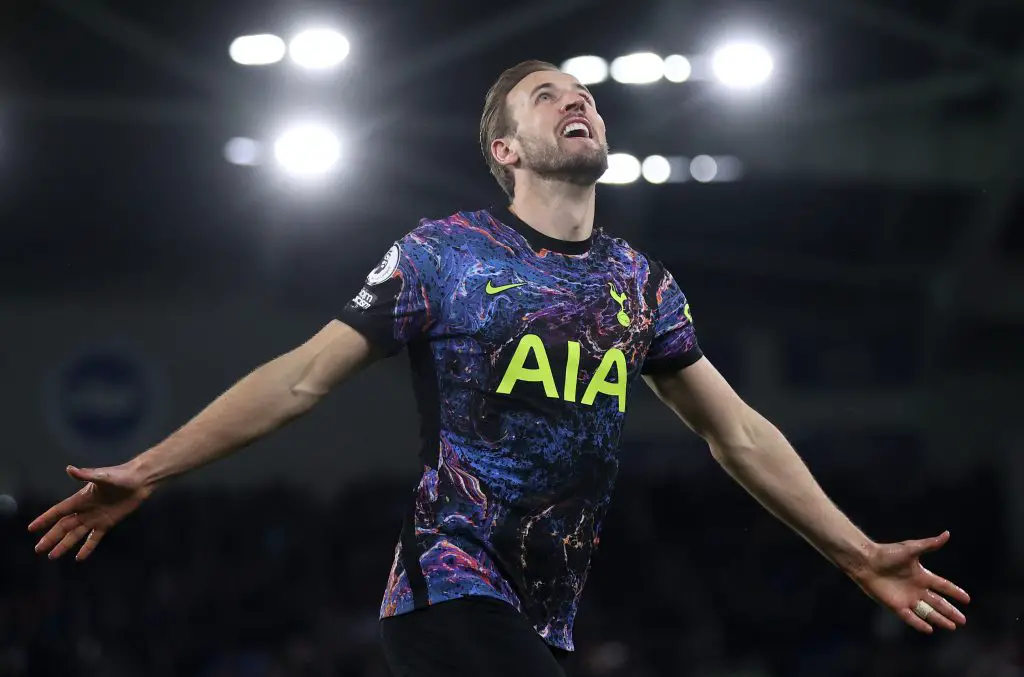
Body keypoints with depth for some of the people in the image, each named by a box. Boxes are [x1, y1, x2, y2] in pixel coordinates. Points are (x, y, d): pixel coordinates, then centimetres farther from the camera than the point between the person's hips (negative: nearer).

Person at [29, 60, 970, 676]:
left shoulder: (643, 284, 11)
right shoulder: (442, 255, -2)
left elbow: (737, 434, 17)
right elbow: (302, 379, -1)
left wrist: (858, 554, 15)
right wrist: (147, 471, -6)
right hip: (451, 593, -5)